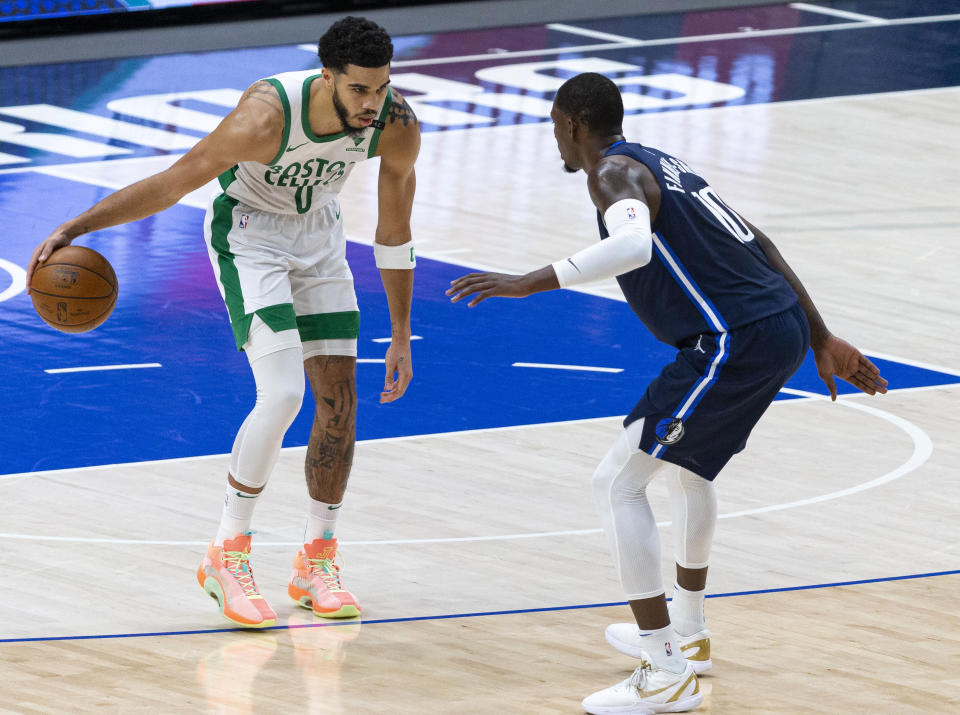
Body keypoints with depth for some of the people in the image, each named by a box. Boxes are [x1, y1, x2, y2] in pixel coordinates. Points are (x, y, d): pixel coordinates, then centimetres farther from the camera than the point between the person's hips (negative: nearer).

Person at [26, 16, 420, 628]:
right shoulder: (267, 116, -37)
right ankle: (227, 556, -7)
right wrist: (74, 229, -27)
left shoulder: (397, 127, -23)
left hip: (319, 233, 5)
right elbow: (171, 184, -24)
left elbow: (395, 234, -6)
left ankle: (317, 561, 16)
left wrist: (401, 338, 1)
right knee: (283, 395, -20)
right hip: (249, 232, -5)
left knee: (340, 400, 0)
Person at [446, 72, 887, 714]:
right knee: (689, 462, 33)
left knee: (618, 483, -6)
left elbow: (632, 245, -28)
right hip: (783, 326, 10)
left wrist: (531, 283, -26)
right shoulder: (662, 165, 24)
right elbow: (758, 245, 24)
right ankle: (688, 634, 46)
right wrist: (822, 340, 25)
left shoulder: (613, 173, -4)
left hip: (734, 342, -10)